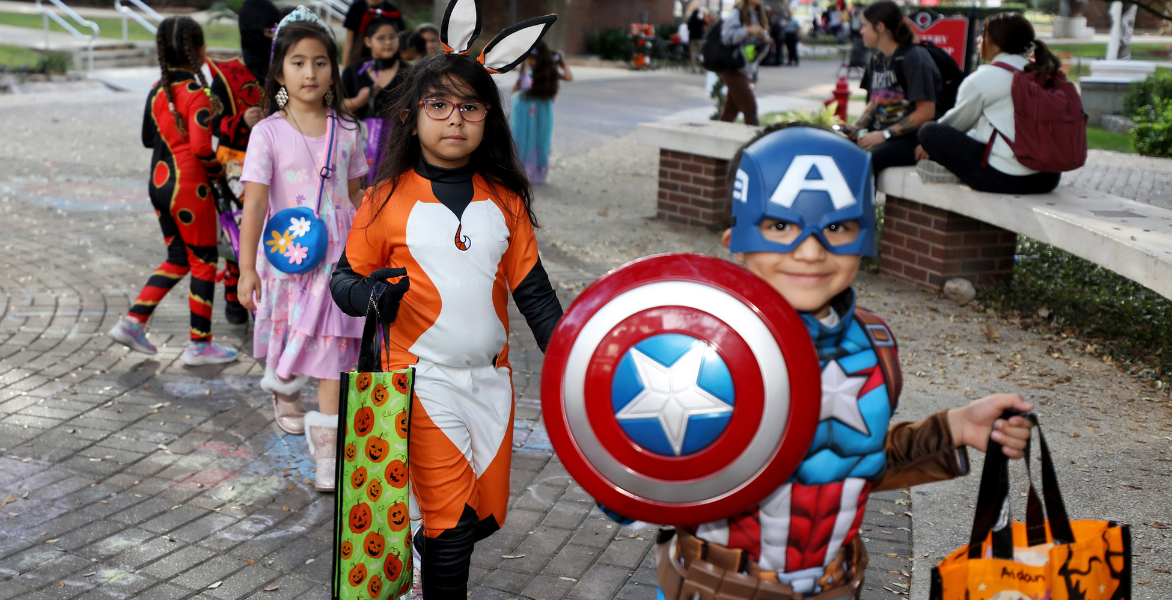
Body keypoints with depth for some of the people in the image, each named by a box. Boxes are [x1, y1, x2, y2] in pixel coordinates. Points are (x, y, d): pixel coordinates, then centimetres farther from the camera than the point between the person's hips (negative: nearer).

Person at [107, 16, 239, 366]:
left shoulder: (157, 90, 7)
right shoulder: (196, 94, -15)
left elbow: (148, 138, 15)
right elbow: (201, 147, -24)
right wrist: (219, 172, -5)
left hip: (159, 183, 8)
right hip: (189, 186, -8)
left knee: (178, 259, 19)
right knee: (204, 261, 5)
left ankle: (133, 321, 12)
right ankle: (200, 345, 10)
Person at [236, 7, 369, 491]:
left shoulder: (345, 131, 1)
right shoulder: (268, 133, -8)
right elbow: (255, 202, -12)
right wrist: (247, 268, -16)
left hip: (336, 256, 1)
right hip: (285, 253, -1)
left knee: (332, 346, -4)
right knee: (286, 343, 17)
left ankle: (327, 442, 3)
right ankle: (283, 389, 50)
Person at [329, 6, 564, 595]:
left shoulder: (505, 201, 4)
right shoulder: (387, 200, -5)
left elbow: (532, 290, 9)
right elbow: (345, 279, 1)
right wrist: (367, 293, -21)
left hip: (492, 377, 4)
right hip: (425, 377, -4)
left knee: (488, 514, 14)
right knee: (453, 520, -4)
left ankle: (429, 547, 44)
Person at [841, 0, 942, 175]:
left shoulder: (914, 58, -12)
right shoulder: (878, 59, 14)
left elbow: (926, 112, -17)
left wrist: (883, 135, -20)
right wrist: (857, 127, 3)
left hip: (911, 136, -8)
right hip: (880, 132, 8)